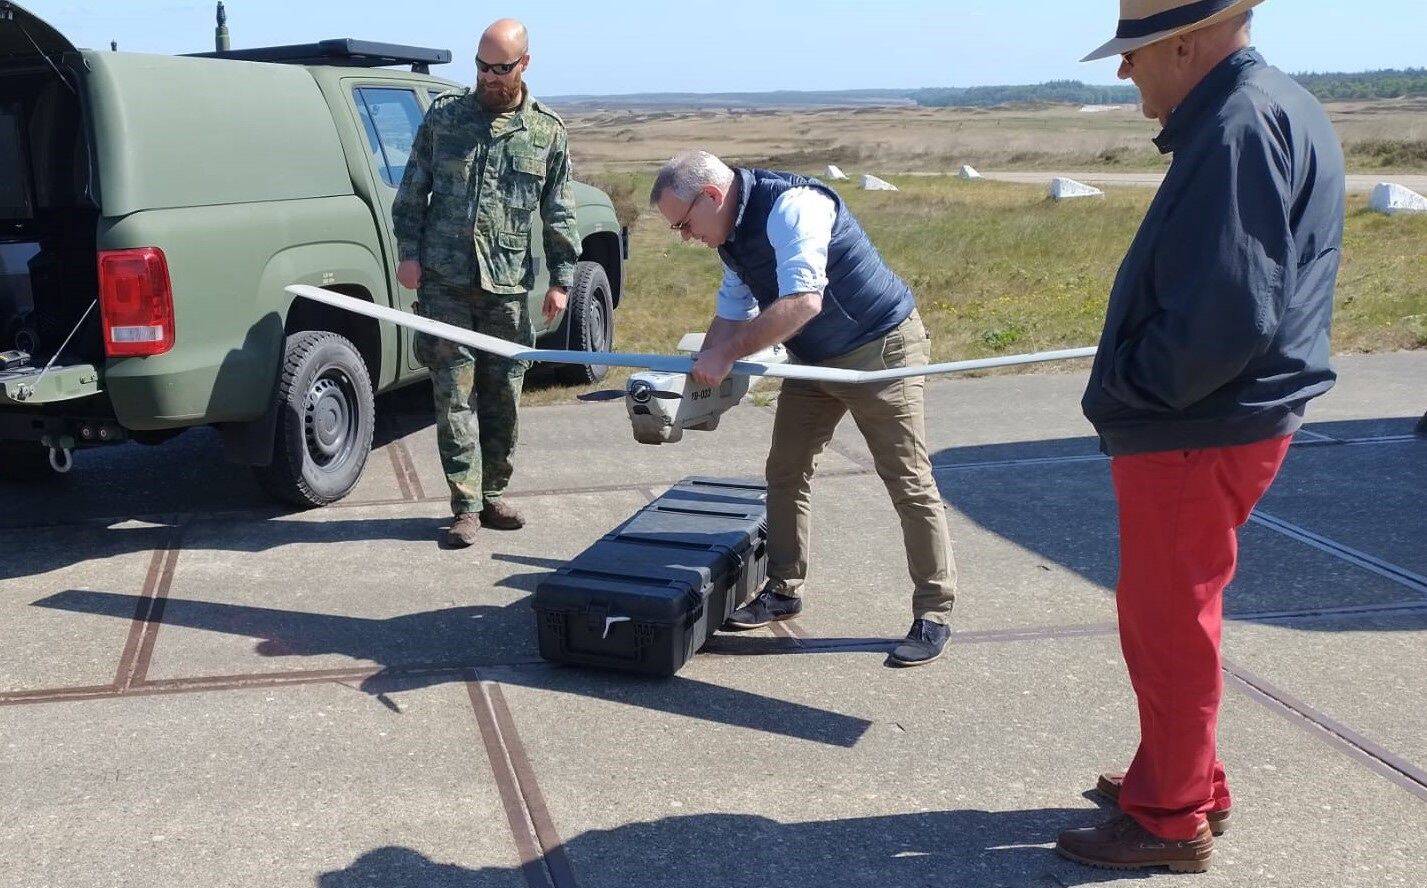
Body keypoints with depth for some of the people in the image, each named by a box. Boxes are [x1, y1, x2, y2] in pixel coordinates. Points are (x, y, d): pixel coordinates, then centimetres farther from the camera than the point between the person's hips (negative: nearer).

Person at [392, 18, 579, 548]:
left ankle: (493, 496, 21)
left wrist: (562, 279, 3)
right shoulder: (443, 117, 6)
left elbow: (559, 215, 9)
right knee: (454, 395, -2)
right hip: (444, 283, -1)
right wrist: (409, 252, 0)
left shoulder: (547, 131, 7)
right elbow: (412, 193, 9)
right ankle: (467, 507, 2)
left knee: (503, 396, 7)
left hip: (508, 287, 1)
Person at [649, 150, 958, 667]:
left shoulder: (791, 207, -26)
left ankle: (933, 614, 5)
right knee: (785, 472, 10)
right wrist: (701, 376, 0)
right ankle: (784, 591, 24)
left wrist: (726, 354, -30)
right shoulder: (733, 235, 4)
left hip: (880, 350, -9)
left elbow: (802, 301, -36)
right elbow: (732, 315, 13)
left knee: (910, 484, -4)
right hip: (815, 360, 9)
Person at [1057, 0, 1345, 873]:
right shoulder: (1281, 109, 13)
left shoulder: (1241, 127, -21)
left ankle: (1172, 820, 19)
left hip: (1196, 437, -10)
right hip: (1219, 421, 10)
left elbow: (1227, 314, -28)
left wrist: (1133, 386, -14)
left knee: (1169, 624, 3)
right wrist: (1137, 382, 13)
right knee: (1172, 616, 22)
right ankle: (1185, 782, 37)